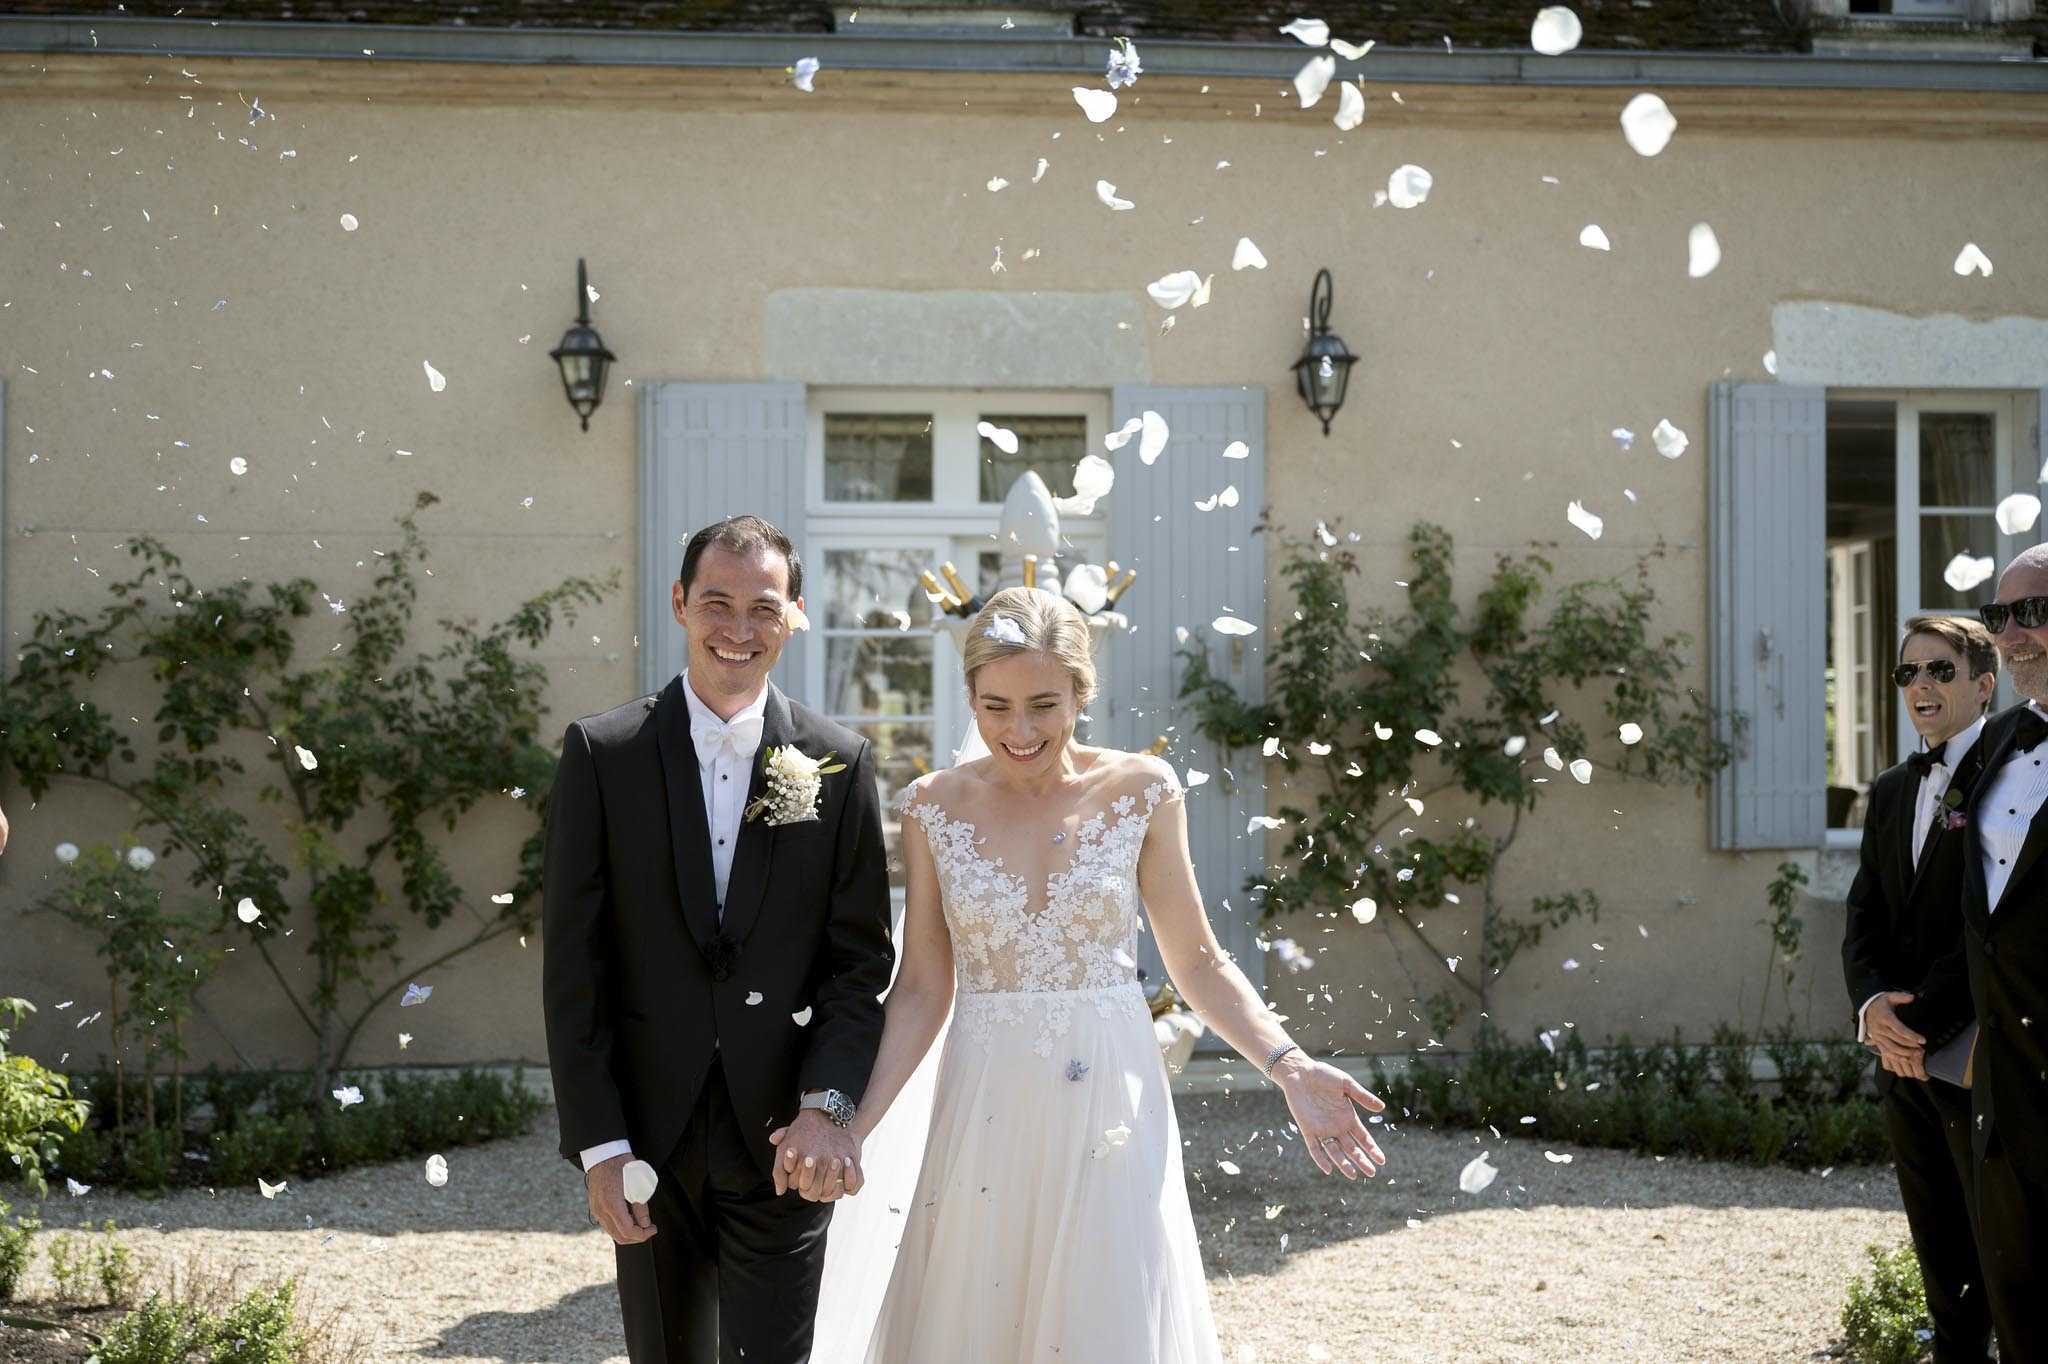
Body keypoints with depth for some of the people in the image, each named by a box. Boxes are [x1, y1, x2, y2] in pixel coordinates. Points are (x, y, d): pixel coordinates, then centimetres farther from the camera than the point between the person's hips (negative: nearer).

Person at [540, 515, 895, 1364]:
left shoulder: (839, 763, 0)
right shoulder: (602, 753, -2)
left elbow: (861, 958, 0)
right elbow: (572, 966, -3)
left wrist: (829, 1105, -14)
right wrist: (598, 1146, -8)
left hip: (783, 1140, 0)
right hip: (648, 1136, 1)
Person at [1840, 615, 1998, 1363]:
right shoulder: (1890, 791, 15)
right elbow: (1866, 919, 11)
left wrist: (1925, 1022, -17)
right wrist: (1872, 1005, -8)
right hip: (1905, 1054, 7)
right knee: (1941, 1256, 13)